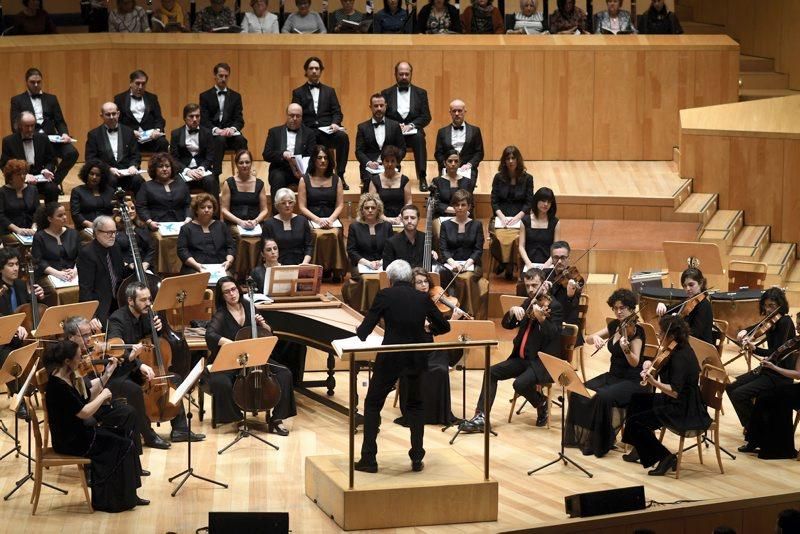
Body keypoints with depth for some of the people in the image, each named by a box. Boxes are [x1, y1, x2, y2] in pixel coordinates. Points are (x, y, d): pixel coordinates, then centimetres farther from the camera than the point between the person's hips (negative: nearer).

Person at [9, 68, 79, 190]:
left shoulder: (51, 99, 20)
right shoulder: (17, 101, 12)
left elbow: (60, 122, 14)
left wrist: (64, 134, -8)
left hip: (51, 139, 3)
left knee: (71, 153, -25)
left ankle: (54, 181, -5)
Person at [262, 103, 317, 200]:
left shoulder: (309, 133, 14)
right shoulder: (275, 132, 15)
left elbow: (312, 157, 3)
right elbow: (266, 154, 5)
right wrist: (282, 154, -16)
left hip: (301, 170, 0)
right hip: (281, 170, 0)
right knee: (277, 178, -33)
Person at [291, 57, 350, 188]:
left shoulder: (329, 91, 22)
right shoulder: (298, 92, 17)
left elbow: (337, 112, 13)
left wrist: (335, 123, -11)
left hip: (327, 131, 1)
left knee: (343, 137, -33)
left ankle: (340, 175, -24)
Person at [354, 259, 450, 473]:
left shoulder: (385, 295, -6)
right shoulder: (422, 298, 4)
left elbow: (365, 330, -5)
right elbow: (444, 326, 11)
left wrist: (359, 332, 18)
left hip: (390, 358, -3)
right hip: (416, 359, 3)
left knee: (372, 404, 12)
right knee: (415, 405, 22)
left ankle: (369, 459, 6)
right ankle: (417, 458, 13)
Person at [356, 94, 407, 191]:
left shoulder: (395, 125, 15)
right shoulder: (363, 127, 13)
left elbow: (402, 149, 13)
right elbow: (359, 151, 7)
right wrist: (369, 162, -13)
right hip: (370, 168, 0)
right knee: (370, 179, -34)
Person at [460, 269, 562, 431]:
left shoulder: (554, 306, -10)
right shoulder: (528, 303, 12)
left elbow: (554, 334, -24)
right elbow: (507, 325, 10)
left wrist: (541, 318, -41)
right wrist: (512, 311, -11)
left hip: (544, 361, -8)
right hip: (523, 358, 8)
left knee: (520, 383, -30)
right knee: (492, 372, -6)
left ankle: (542, 404, 1)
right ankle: (481, 418, -9)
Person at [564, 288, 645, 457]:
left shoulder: (636, 331, -14)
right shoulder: (614, 325, 6)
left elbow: (635, 362, -25)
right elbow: (589, 339, 11)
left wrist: (626, 348, -44)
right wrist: (595, 337, -12)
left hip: (632, 381, -7)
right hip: (613, 376, 7)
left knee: (602, 397, -33)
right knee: (579, 393, -14)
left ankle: (600, 443, -19)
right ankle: (580, 435, -2)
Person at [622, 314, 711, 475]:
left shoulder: (680, 357, -24)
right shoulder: (681, 349, 5)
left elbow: (675, 392, -31)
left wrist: (653, 382, -39)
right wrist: (651, 370, -2)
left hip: (684, 412, -11)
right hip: (684, 404, 11)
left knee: (635, 422, -11)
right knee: (637, 399, 22)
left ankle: (666, 458, -7)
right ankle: (640, 449, 29)